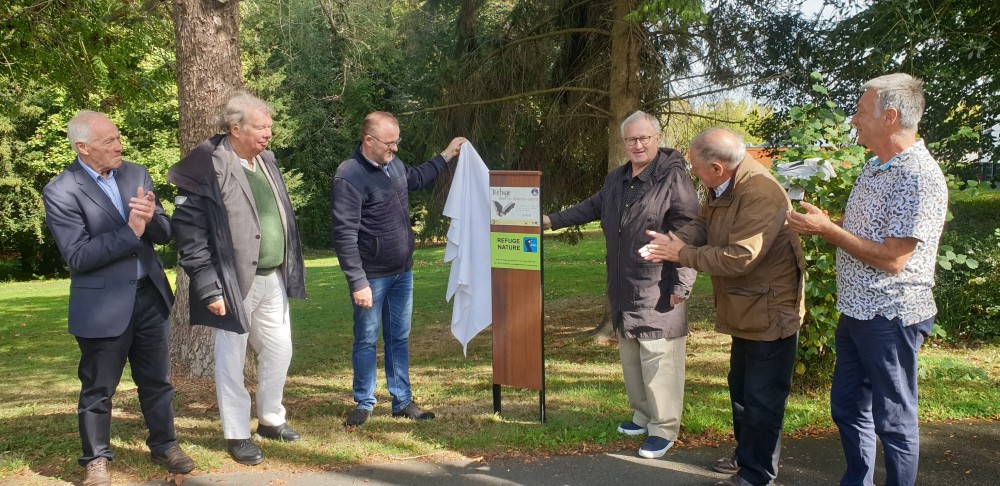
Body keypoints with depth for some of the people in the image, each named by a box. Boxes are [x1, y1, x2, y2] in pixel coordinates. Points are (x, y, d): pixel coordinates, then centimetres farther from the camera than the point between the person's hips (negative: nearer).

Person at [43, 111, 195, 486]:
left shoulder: (136, 174, 4)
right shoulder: (61, 191, -12)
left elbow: (165, 234, 3)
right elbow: (77, 256, -18)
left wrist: (151, 218, -19)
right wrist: (130, 232, -23)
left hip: (149, 295, 5)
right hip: (103, 306, -5)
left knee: (157, 380, 15)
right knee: (97, 389, 10)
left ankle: (164, 445, 31)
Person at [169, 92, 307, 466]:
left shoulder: (265, 161, 9)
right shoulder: (208, 169, -14)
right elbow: (189, 235, -15)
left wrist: (290, 270, 16)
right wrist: (208, 288, -18)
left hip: (273, 278, 7)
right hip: (235, 282, -7)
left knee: (279, 349, 15)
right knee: (232, 359, 5)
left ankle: (270, 420, 34)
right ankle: (237, 435, 21)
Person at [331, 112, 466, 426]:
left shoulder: (392, 163, 5)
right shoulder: (349, 177, -20)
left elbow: (415, 178, 29)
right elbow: (344, 235, -22)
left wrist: (446, 156, 26)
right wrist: (357, 282, -24)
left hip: (402, 272, 7)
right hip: (372, 277, -7)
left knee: (399, 339, 14)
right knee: (366, 341, 6)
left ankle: (402, 402, 24)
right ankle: (364, 403, 22)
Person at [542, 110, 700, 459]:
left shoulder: (673, 177, -11)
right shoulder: (616, 179, 14)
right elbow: (592, 208, 31)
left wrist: (682, 285, -18)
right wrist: (553, 220, 30)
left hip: (658, 290, -8)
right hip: (623, 288, 8)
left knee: (658, 359, -4)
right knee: (630, 357, 17)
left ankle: (663, 429, 9)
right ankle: (643, 415, 33)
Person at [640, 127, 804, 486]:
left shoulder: (760, 193, -29)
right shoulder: (724, 186, 4)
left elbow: (738, 258, -31)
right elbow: (703, 225, 6)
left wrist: (682, 254, -21)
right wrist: (674, 239, -16)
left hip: (770, 311, -10)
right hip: (746, 309, 10)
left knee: (762, 398, 3)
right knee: (741, 389, 22)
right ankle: (745, 457, 39)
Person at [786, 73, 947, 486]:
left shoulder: (919, 178, -19)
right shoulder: (874, 168, 10)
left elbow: (892, 259, -23)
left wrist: (828, 230, -17)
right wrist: (821, 224, 2)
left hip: (891, 317, -9)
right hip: (856, 312, 9)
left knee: (893, 420, 6)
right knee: (847, 408, 19)